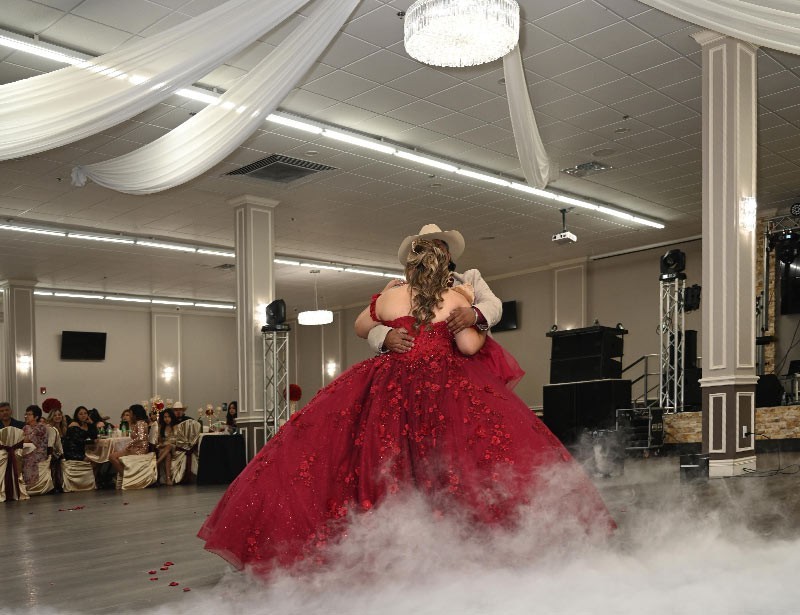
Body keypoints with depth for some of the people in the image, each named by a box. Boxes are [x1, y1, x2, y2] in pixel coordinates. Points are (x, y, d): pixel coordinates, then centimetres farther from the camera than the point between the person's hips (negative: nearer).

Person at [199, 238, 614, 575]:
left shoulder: (389, 298, 8)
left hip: (390, 388, 2)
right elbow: (469, 345, -9)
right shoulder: (457, 299, 1)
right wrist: (481, 333, 11)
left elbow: (360, 329, 23)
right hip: (446, 389, -1)